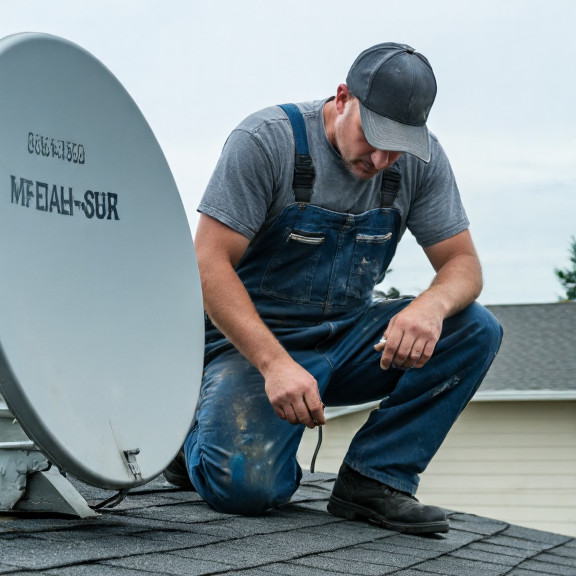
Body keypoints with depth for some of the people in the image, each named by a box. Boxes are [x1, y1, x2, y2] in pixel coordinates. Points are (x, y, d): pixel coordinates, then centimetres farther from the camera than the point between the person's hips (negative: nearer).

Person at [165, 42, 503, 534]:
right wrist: (275, 364, -34)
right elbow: (210, 265, -21)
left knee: (476, 330, -18)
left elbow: (463, 264, -3)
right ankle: (205, 433, 7)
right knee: (245, 486, -29)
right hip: (256, 340, -5)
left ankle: (373, 479, -13)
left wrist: (432, 304, -29)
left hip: (349, 338, 5)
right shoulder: (266, 141, -18)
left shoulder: (421, 158, -4)